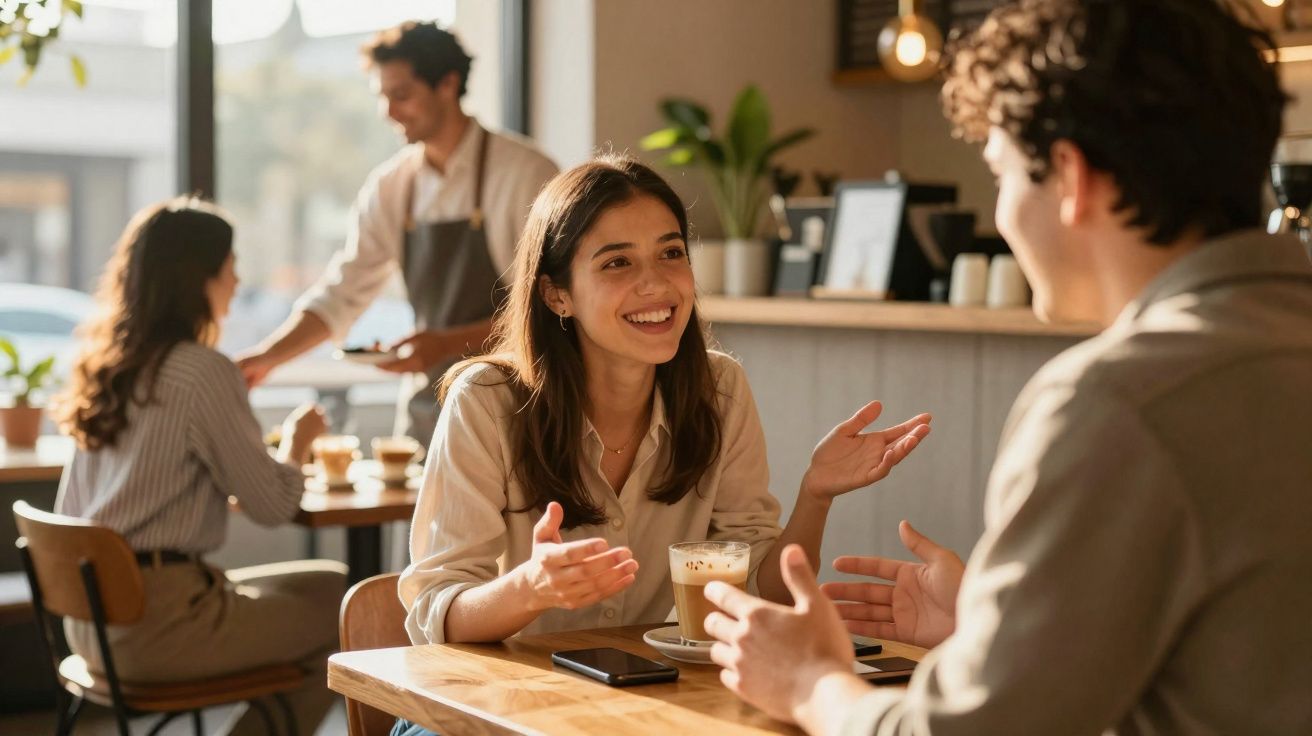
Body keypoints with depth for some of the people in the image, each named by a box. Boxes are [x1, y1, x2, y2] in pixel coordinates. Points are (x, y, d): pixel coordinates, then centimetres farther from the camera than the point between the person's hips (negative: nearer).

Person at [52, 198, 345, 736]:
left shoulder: (108, 366, 9)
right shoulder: (203, 372, -15)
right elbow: (273, 505, -11)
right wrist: (298, 441, 10)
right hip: (156, 620, -9)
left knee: (330, 585, 18)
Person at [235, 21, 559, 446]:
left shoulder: (526, 173, -11)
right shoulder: (390, 187, 5)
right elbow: (341, 297, 8)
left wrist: (450, 343, -24)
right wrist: (266, 357, -5)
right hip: (425, 407, 5)